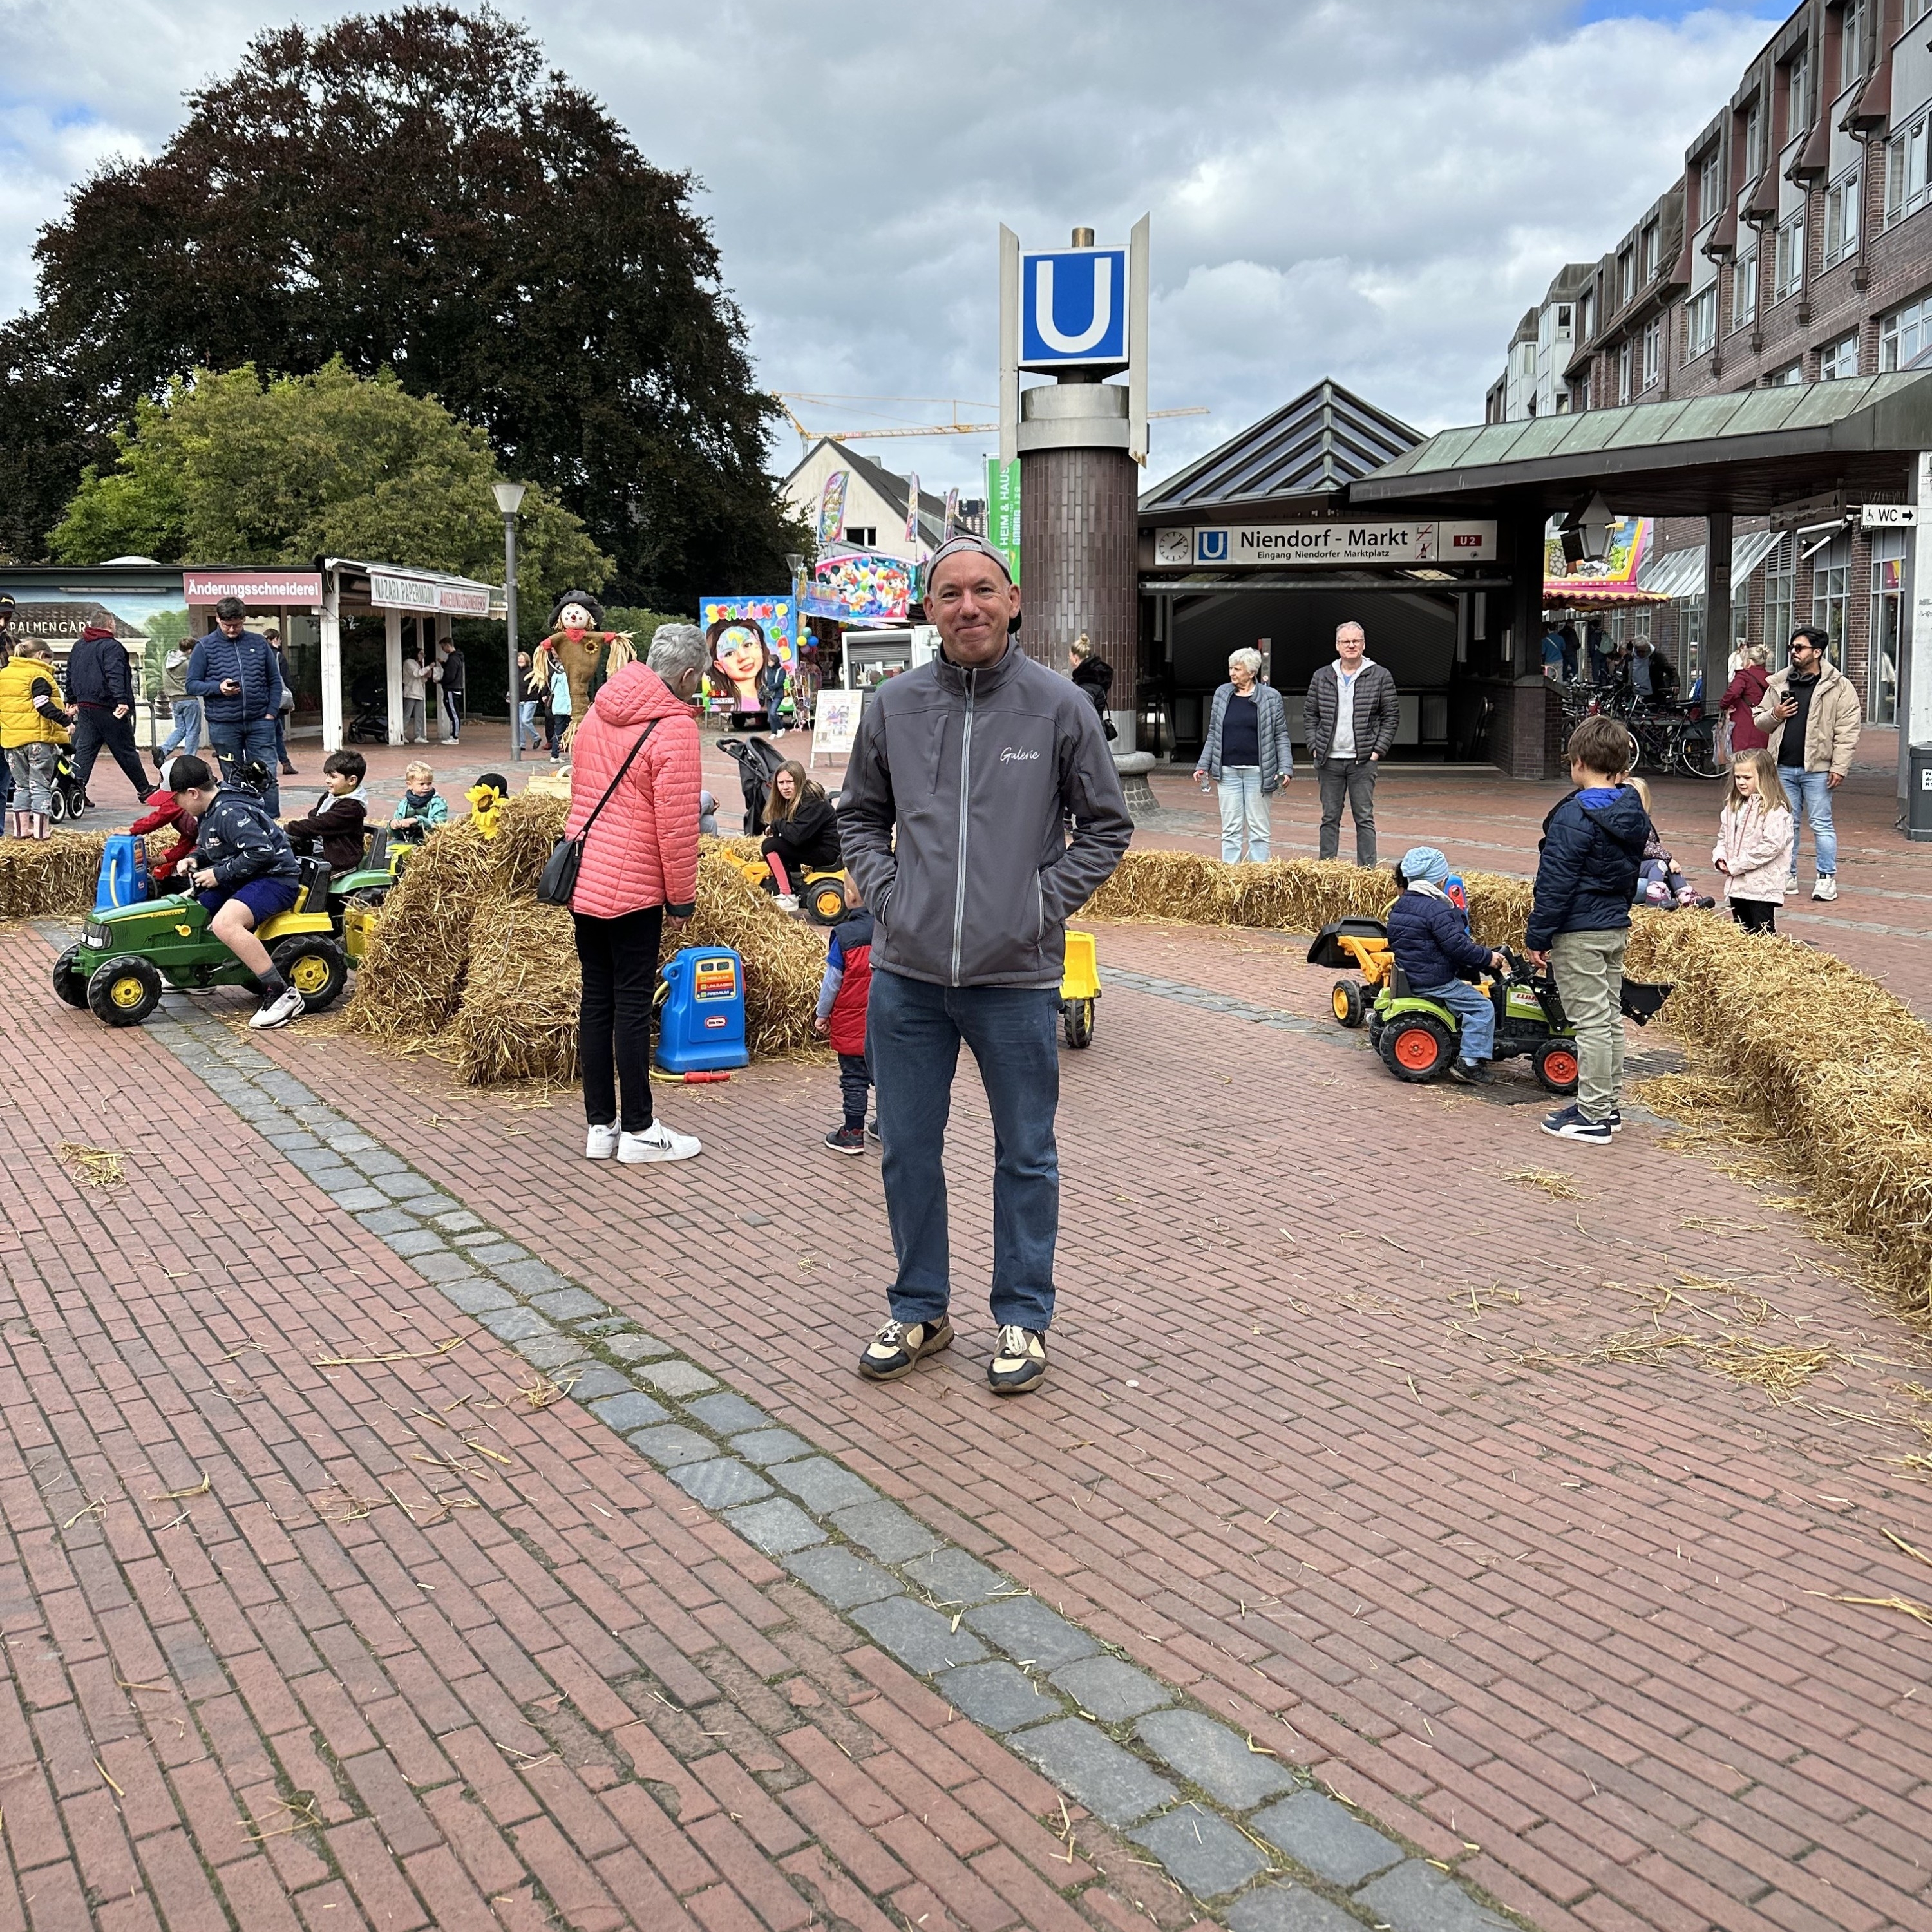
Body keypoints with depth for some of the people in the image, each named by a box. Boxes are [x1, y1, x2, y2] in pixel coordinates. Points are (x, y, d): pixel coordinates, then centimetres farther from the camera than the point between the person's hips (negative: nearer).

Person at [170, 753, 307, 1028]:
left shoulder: (230, 813, -21)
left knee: (224, 923, -35)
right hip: (240, 881, 11)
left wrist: (219, 874, -21)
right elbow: (209, 849, 27)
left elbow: (261, 851, -30)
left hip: (275, 880, -11)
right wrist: (195, 860, 4)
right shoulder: (209, 812, 11)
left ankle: (282, 994, -33)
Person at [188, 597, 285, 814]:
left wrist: (272, 712, 1)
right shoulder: (205, 647, 2)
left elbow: (275, 680, 12)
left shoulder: (259, 643, 7)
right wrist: (218, 688, -16)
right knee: (233, 780, 7)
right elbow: (192, 685, 2)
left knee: (268, 778, -2)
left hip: (260, 722, 1)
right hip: (223, 725, -1)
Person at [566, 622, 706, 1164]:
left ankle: (599, 1126, 19)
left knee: (596, 1000, 12)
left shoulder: (599, 711, 8)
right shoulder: (674, 728, -15)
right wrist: (681, 899, -8)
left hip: (582, 880, 7)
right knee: (632, 1006, 1)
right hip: (632, 890, -7)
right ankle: (638, 1132, 10)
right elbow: (677, 825, -16)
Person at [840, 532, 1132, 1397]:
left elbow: (1106, 826, 5)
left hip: (1016, 977, -2)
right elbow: (860, 816, 16)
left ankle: (1023, 1317, 25)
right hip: (906, 974, 3)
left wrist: (1045, 901, -5)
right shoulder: (892, 706, 3)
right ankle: (919, 1310, 29)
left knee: (1025, 1156, 9)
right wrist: (885, 892, 2)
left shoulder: (1059, 706, -3)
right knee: (909, 1151, 12)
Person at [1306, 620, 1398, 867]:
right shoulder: (1322, 677, 8)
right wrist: (1314, 747, 2)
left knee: (1364, 817, 1)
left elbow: (1392, 716, 4)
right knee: (1330, 817, 7)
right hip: (1329, 760, 2)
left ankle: (1367, 869, 4)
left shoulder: (1380, 676, 2)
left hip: (1363, 760, -2)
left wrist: (1379, 749, -5)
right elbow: (1310, 715, 13)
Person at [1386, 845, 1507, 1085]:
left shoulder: (1399, 907, 8)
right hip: (1434, 982, -10)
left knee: (1472, 993, 27)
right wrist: (1487, 958, -11)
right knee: (1481, 1007, -6)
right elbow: (1456, 946, -23)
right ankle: (1469, 1062, -8)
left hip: (1409, 976, 10)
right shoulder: (1437, 910, -20)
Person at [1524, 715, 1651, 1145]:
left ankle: (1593, 1115, 2)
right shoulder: (1634, 814, 7)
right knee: (1611, 1016, 15)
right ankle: (1609, 1106, 25)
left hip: (1579, 933, -9)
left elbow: (1556, 883, -19)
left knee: (1591, 1020, -4)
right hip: (1617, 928, 9)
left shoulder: (1574, 818, -20)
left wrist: (1538, 936, -13)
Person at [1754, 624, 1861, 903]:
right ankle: (1787, 875, 19)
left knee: (1821, 824, 0)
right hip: (1783, 767, 5)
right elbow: (1759, 720, 20)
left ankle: (1826, 878, 6)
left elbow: (1848, 731, -7)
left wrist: (1839, 767, -13)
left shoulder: (1839, 686, -3)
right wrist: (1773, 716, -3)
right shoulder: (1778, 684, 11)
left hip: (1817, 769, -5)